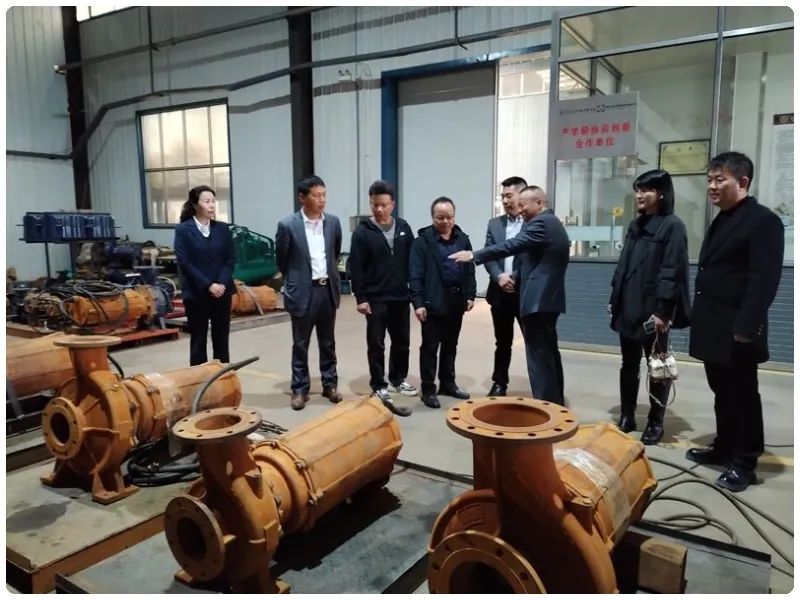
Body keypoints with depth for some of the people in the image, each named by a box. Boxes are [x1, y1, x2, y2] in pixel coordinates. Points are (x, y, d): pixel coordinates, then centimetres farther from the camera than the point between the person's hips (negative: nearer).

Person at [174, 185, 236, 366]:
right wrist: (208, 285, -15)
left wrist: (222, 283, -10)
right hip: (196, 293, -3)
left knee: (221, 339, 9)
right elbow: (184, 263, -9)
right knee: (198, 340, 6)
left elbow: (231, 258, 4)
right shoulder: (183, 229, -4)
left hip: (222, 291, 3)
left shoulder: (222, 228, 6)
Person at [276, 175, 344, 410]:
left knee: (328, 342, 14)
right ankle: (299, 389, 18)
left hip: (328, 289, 4)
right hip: (303, 291, -3)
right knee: (300, 344, 6)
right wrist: (295, 281, 9)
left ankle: (330, 384, 26)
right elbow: (281, 260, 1)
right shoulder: (288, 225, -11)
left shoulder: (333, 222, 2)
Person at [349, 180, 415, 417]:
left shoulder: (404, 228, 5)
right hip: (375, 299, -4)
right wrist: (360, 297, -12)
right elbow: (355, 268, -8)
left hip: (401, 298, 4)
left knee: (402, 342, 14)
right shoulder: (363, 232, -7)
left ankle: (398, 379, 32)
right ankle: (379, 387, 16)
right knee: (376, 345, 4)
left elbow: (412, 261, 9)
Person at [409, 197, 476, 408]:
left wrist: (470, 295, 4)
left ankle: (448, 384, 29)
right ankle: (428, 389, 12)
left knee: (450, 346, 16)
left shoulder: (463, 239, 7)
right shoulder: (423, 241, -7)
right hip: (433, 302, -5)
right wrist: (418, 302, -16)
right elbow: (415, 275, -10)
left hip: (456, 301, 5)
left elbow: (470, 270, 11)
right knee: (430, 347, 3)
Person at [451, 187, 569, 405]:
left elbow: (512, 245, -22)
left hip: (538, 299, -11)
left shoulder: (541, 223, -13)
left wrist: (474, 256, -19)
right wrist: (513, 277, 19)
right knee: (549, 353, 17)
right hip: (548, 297, 11)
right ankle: (555, 402, 26)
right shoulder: (551, 222, 19)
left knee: (539, 356, -7)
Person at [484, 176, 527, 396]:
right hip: (501, 292, 3)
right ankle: (499, 383, 28)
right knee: (503, 342, 14)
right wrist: (499, 276, -15)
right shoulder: (494, 224, 10)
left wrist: (516, 277, -17)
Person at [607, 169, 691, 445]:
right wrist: (614, 299, 13)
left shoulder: (673, 226, -8)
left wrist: (662, 310, -18)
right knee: (629, 365, 13)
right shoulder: (635, 225, 13)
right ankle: (626, 417, 24)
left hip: (653, 310, -7)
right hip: (628, 307, 7)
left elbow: (672, 272, -14)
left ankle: (656, 423, 18)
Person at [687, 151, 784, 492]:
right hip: (714, 328, 8)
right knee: (722, 393, 17)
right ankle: (724, 448, 31)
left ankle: (744, 463, 16)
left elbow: (764, 281, -18)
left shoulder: (763, 220, -11)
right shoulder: (721, 220, 16)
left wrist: (746, 327, -22)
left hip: (737, 331, -8)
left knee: (742, 396, 4)